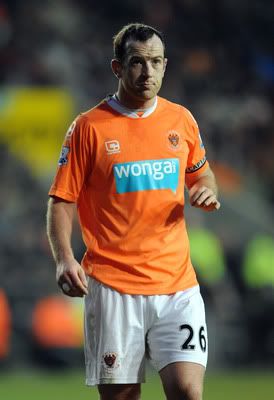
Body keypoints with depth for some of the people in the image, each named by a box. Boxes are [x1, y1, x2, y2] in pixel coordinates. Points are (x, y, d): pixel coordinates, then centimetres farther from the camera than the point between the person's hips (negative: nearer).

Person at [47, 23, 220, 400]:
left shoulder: (181, 120, 9)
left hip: (177, 283, 2)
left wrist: (207, 191, 2)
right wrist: (64, 259, -16)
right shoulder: (89, 126, -2)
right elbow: (62, 200, -1)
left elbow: (201, 172, 26)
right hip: (113, 287, -2)